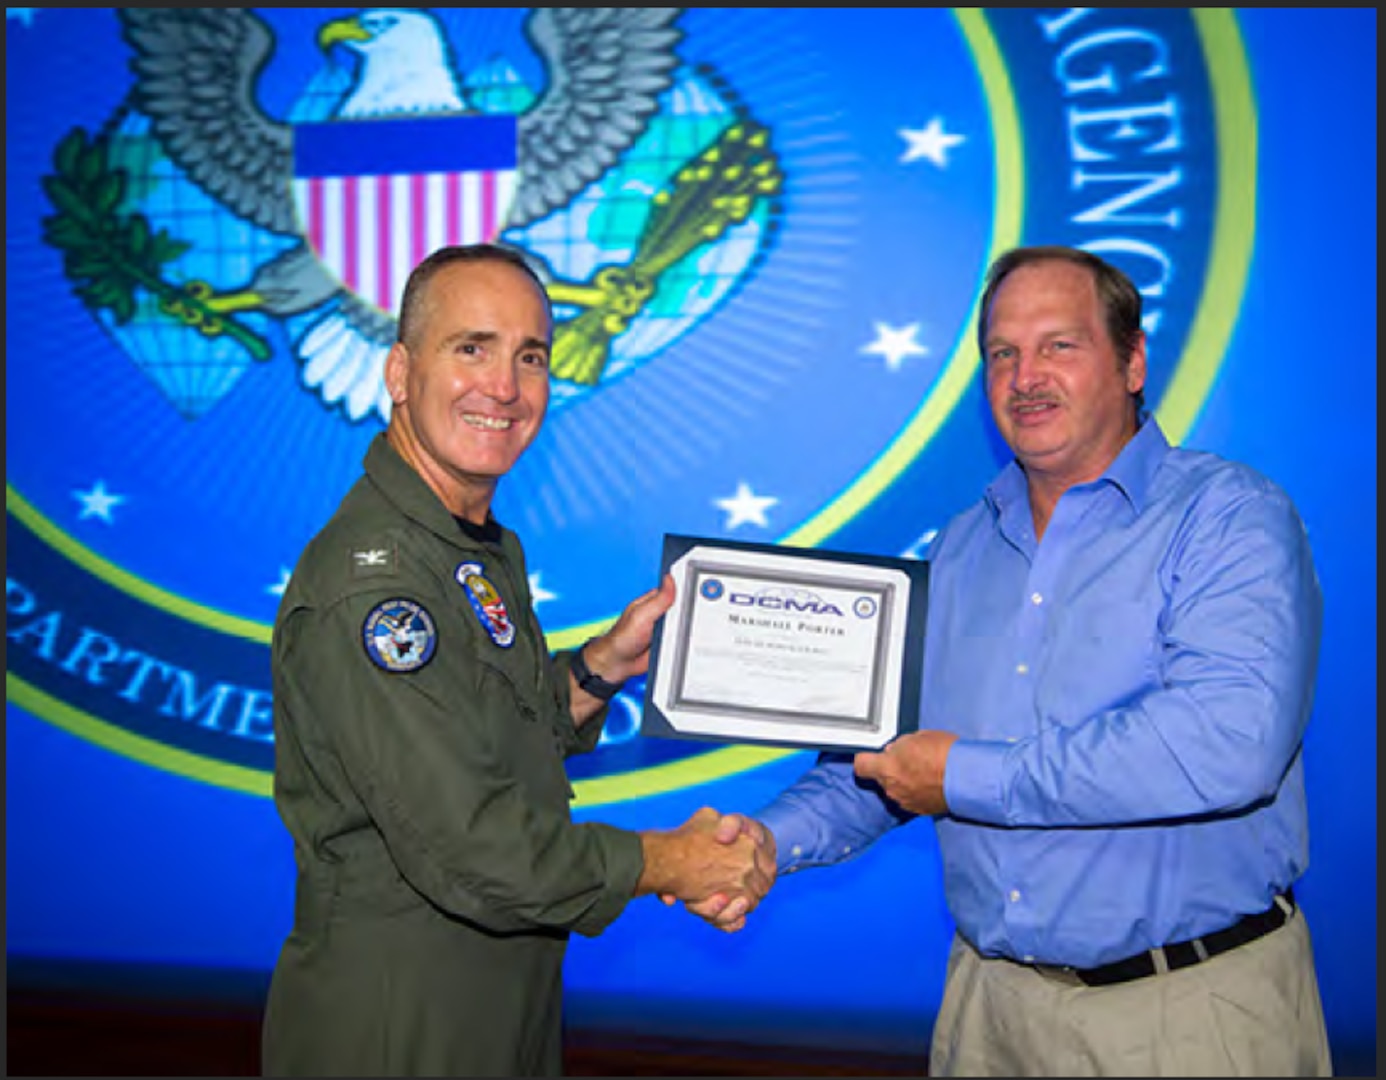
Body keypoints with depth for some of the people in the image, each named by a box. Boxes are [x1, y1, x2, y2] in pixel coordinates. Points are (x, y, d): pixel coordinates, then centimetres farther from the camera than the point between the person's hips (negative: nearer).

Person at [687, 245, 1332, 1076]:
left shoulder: (1229, 518, -12)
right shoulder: (960, 550, 8)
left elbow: (1228, 740, -28)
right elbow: (881, 744, 13)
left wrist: (966, 777, -21)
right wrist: (776, 836, -6)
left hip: (1192, 1006, -5)